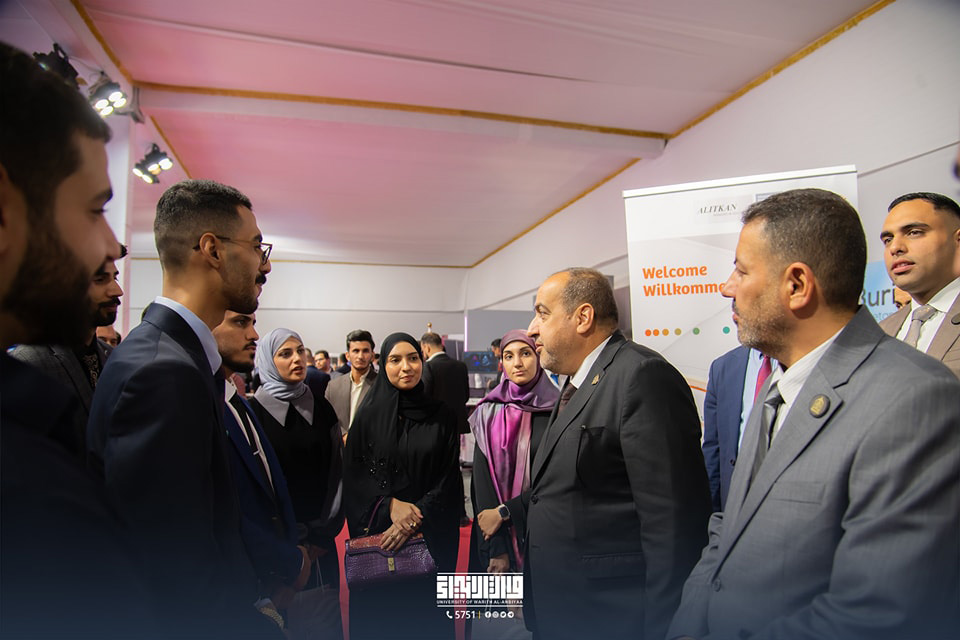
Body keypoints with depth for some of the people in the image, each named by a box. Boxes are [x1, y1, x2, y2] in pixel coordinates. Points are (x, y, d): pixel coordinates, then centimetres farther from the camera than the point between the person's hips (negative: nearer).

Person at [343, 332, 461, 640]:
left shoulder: (441, 415, -1)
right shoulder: (369, 415, -1)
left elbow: (450, 476, -3)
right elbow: (352, 474, -2)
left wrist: (418, 516, -16)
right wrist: (389, 504, -15)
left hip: (431, 534, 0)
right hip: (377, 532, 0)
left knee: (426, 607, 8)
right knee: (379, 608, 10)